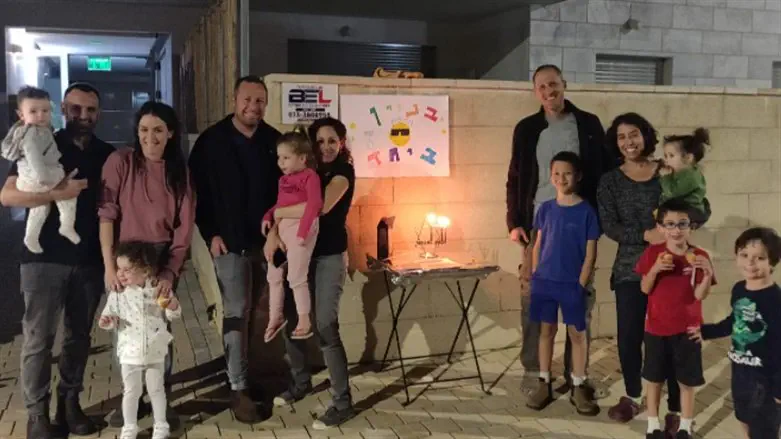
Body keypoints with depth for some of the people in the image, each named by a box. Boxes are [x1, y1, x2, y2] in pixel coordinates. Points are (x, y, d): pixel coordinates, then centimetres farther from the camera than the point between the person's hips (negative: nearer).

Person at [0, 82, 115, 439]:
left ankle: (69, 404, 22)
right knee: (38, 339, -1)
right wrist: (58, 193, -20)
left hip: (90, 261, 4)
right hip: (45, 259, -3)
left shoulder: (107, 155, 10)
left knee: (79, 336, 10)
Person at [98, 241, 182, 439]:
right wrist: (106, 320, -23)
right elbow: (110, 314, 0)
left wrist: (171, 302, -21)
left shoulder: (159, 290, -8)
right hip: (130, 352, 0)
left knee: (157, 389, 13)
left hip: (155, 351, 0)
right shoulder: (118, 294, -7)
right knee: (131, 391, 9)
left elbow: (173, 315, -1)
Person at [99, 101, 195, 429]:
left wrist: (171, 272, -10)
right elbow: (106, 214, -11)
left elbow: (185, 226, -1)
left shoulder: (179, 171, 3)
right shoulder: (121, 161, -6)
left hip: (163, 260, 1)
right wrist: (109, 265, -17)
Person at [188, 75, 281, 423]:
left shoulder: (274, 141, 5)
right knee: (236, 312, -1)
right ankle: (238, 388, 7)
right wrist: (210, 233, -9)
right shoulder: (211, 141, -4)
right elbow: (198, 190, -4)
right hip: (230, 240, -3)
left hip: (268, 238, 3)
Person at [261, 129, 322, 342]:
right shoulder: (284, 179, 14)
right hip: (281, 228, 8)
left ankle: (304, 321, 10)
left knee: (296, 277, -4)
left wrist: (302, 231, -26)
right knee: (274, 275, 15)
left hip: (300, 227, -8)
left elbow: (314, 204, -20)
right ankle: (275, 316, 29)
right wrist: (268, 216, 1)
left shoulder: (309, 176, -9)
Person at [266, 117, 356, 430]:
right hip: (301, 253, 7)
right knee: (289, 317, 9)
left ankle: (342, 403, -1)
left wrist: (276, 213, -18)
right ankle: (301, 382, 31)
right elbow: (287, 205, 2)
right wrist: (273, 231, -18)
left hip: (331, 256, -7)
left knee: (326, 326, -10)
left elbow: (322, 205, -27)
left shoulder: (343, 171, -11)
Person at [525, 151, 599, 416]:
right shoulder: (545, 209, 3)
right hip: (544, 281, 3)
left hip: (572, 283, -3)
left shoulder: (586, 211, -7)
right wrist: (534, 277, 5)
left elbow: (590, 253, -5)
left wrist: (581, 285, -8)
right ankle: (544, 385, 21)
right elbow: (538, 245, 9)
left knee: (577, 333, 6)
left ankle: (578, 388, 17)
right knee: (547, 330, 11)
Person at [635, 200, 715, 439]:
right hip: (656, 328, 1)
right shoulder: (652, 253, -5)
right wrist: (655, 269, -24)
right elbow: (645, 289, -7)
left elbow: (700, 295, -11)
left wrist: (708, 274, -28)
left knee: (687, 381, 8)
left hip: (687, 329, 0)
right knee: (654, 379, 11)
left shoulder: (699, 257, -7)